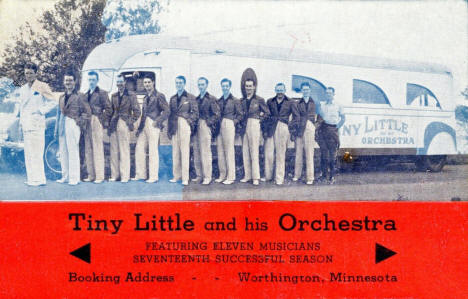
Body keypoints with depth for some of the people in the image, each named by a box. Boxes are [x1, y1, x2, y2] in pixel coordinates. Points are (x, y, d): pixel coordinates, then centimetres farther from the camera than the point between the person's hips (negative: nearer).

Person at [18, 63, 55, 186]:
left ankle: (39, 179, -10)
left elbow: (52, 102, -2)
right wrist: (21, 122, 16)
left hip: (37, 123, -7)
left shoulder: (42, 86, -1)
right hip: (26, 124, 7)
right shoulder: (22, 89, 18)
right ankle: (31, 178, 12)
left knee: (36, 152, -11)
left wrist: (41, 111, -9)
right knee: (28, 153, 7)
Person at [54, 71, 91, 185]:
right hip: (62, 125, 7)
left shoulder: (79, 96, -3)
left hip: (73, 125, -7)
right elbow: (59, 113, 20)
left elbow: (87, 112, -5)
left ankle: (74, 178, -2)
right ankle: (65, 176, 18)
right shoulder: (62, 97, 18)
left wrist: (80, 122, -11)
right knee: (62, 152, 9)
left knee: (73, 152, -6)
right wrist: (56, 129, 18)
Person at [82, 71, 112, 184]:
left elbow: (108, 109, -5)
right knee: (88, 151, 8)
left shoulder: (102, 93, -1)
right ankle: (91, 175, 15)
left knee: (98, 150, -6)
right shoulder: (86, 94, 18)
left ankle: (99, 176, -2)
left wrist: (104, 122, -10)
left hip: (97, 123, -6)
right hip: (87, 124, 7)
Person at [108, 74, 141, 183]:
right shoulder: (114, 95, 14)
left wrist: (131, 122, -3)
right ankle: (114, 175, 14)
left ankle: (125, 176, 1)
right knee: (114, 151, 6)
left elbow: (137, 111, 0)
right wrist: (109, 125, 12)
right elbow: (111, 110, 18)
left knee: (124, 151, -4)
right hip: (114, 125, 5)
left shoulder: (131, 95, 0)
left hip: (124, 125, -5)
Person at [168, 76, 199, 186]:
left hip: (185, 127, -5)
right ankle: (176, 176, 13)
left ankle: (185, 178, -4)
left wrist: (190, 122, -8)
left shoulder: (191, 97, 3)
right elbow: (170, 114, 17)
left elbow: (195, 113, 0)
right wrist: (169, 129, 12)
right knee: (175, 152, 5)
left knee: (185, 152, -6)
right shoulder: (173, 98, 17)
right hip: (174, 127, 5)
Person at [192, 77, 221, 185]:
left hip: (205, 127, -6)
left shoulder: (211, 99, -2)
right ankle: (199, 175, 14)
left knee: (205, 152, -7)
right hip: (196, 128, 6)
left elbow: (217, 114, -6)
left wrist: (208, 122, -10)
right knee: (196, 153, 7)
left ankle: (207, 177, -3)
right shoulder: (196, 99, 16)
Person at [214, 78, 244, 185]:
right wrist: (216, 124, 6)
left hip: (229, 126, -5)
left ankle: (230, 177, -1)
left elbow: (240, 115, 2)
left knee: (229, 151, -5)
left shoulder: (235, 100, 1)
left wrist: (234, 122, -7)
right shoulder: (219, 101, 15)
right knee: (220, 151, 5)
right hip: (219, 127, 5)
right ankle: (222, 175, 13)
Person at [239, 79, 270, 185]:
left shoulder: (259, 100, 0)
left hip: (254, 125, -5)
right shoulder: (243, 100, 13)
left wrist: (259, 119, -2)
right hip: (244, 126, 5)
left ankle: (256, 177, -4)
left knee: (254, 151, -7)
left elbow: (267, 113, 5)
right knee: (245, 152, 6)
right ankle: (247, 176, 12)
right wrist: (242, 122, 6)